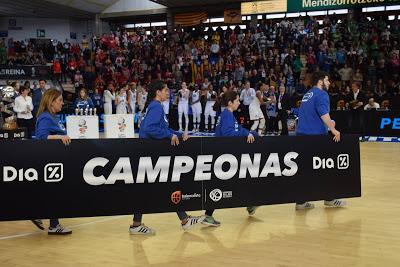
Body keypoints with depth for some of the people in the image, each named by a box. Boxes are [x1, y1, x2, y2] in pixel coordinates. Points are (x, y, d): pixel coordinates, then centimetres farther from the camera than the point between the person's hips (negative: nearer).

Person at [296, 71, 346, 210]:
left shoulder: (307, 94, 20)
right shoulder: (321, 94, -8)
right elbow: (324, 114, -21)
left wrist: (327, 123, 27)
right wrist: (333, 130, -13)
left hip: (302, 134, 8)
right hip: (315, 135, -8)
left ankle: (301, 201, 7)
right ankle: (329, 198, 14)